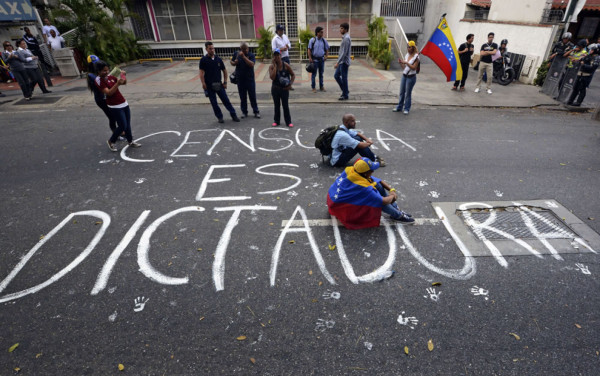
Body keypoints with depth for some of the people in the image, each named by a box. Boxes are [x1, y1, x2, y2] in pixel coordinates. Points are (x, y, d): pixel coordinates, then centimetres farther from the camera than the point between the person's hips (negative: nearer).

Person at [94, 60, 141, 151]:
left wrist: (123, 76, -4)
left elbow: (124, 82, 17)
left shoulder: (110, 77, 9)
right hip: (115, 107, -7)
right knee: (123, 126, -6)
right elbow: (108, 93, -23)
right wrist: (117, 84, -29)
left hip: (124, 103, 7)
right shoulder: (98, 80, -12)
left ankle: (130, 141, 28)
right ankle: (111, 141, 15)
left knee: (128, 124, 12)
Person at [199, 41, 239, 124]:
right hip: (209, 85, -2)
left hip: (218, 84, 2)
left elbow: (224, 70, 12)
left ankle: (234, 115, 9)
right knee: (214, 103, 4)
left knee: (226, 100, 2)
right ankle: (220, 117, 16)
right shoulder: (203, 60, -4)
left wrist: (225, 82, 6)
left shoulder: (218, 59, 5)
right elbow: (202, 73, -7)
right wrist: (203, 84, -16)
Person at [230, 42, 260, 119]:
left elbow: (251, 64, -23)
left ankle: (256, 112, 12)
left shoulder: (251, 55, -6)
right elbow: (231, 62, 15)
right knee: (242, 97, 8)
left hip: (250, 79, -2)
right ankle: (244, 112, 19)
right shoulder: (236, 54, 4)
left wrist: (243, 57, -28)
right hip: (240, 79, 3)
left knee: (252, 96, 3)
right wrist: (234, 63, -8)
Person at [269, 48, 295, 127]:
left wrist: (290, 84, -10)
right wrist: (275, 66, -17)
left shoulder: (285, 65, -6)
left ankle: (288, 121, 9)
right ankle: (276, 121, 23)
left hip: (284, 88, -2)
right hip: (275, 88, 2)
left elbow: (293, 75, 3)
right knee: (277, 105, 11)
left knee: (285, 106, 0)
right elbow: (272, 77, -19)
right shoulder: (271, 66, -4)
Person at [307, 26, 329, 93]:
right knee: (314, 74, 0)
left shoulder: (324, 40, 5)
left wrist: (326, 56, -2)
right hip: (314, 59, -3)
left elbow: (327, 49, 12)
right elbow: (309, 49, -4)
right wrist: (310, 58, -13)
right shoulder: (312, 40, -5)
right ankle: (313, 87, 7)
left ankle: (321, 87, 19)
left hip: (321, 59, 3)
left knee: (321, 73, 10)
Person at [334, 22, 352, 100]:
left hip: (344, 62, -10)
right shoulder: (345, 38, 16)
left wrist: (337, 62, -23)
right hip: (341, 62, 10)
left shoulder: (346, 38, -16)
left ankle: (345, 95, 6)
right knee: (336, 75, 13)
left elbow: (344, 53, -22)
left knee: (344, 78, -3)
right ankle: (345, 91, 21)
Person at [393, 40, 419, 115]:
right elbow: (404, 67, 12)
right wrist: (401, 63, -6)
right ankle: (399, 107, 21)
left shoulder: (416, 57, -9)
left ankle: (407, 109, 7)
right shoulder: (407, 55, 10)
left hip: (411, 77, -6)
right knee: (402, 92, 11)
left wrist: (406, 62, -24)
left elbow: (414, 67, -17)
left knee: (408, 93, -2)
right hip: (404, 76, 6)